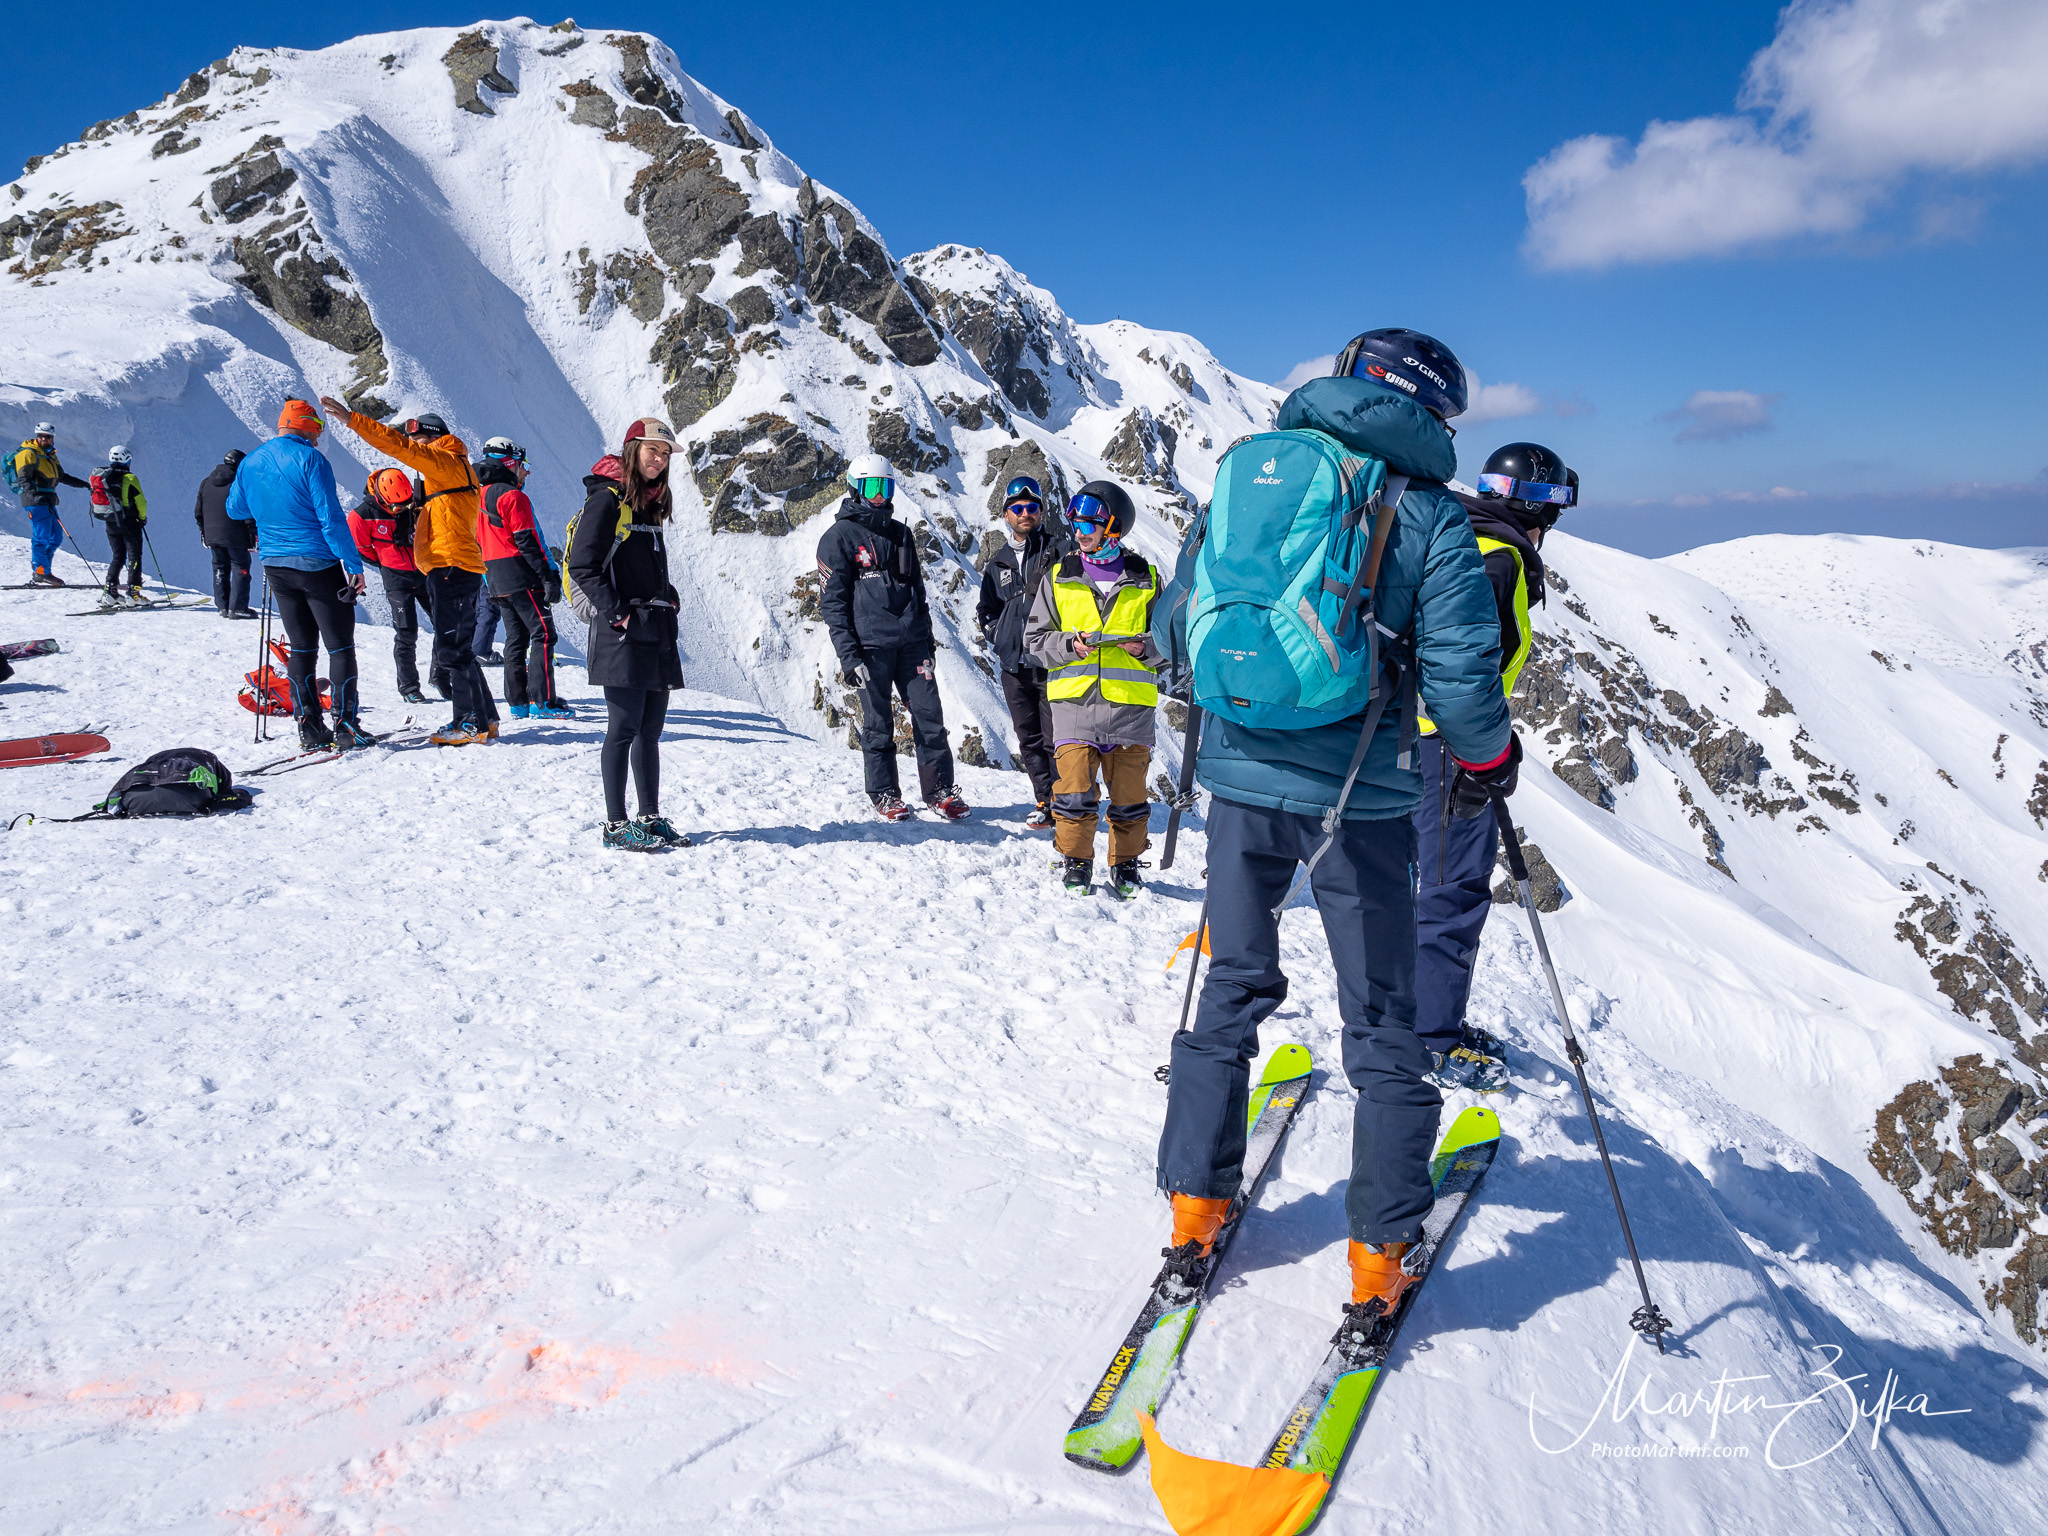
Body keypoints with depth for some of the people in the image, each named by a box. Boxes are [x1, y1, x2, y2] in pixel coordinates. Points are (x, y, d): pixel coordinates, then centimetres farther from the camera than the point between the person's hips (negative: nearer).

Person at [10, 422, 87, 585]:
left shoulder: (50, 455, 20)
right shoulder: (28, 454, -7)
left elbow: (61, 477, 32)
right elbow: (23, 478, -16)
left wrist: (83, 484, 33)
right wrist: (32, 492, -33)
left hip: (47, 501, 9)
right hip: (35, 500, -9)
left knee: (55, 537, 9)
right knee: (41, 537, -11)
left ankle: (42, 571, 14)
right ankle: (40, 573, -8)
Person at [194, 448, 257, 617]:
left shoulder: (205, 483, 10)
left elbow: (198, 512, 14)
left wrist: (203, 533, 23)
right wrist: (254, 535, -7)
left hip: (212, 536, 6)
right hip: (236, 537, -6)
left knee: (220, 569, 13)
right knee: (240, 569, 1)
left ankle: (222, 607, 14)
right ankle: (237, 608, -5)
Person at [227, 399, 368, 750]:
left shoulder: (250, 463, 8)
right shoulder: (309, 459, -12)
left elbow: (235, 509, 22)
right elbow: (330, 517, -16)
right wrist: (354, 564, -13)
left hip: (276, 566, 6)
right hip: (318, 565, -6)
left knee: (302, 648, 13)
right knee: (340, 646, 2)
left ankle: (309, 727, 10)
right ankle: (345, 726, -2)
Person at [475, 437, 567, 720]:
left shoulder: (480, 496, 17)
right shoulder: (512, 496, -11)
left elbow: (480, 542, 20)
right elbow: (526, 540, -18)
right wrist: (549, 577, -18)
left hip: (495, 579, 9)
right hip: (520, 575, -9)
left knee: (516, 637, 13)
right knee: (543, 634, -7)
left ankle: (518, 702, 12)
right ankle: (542, 701, -12)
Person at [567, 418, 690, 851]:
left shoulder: (653, 504, 17)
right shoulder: (607, 500, -8)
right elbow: (583, 567, -13)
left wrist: (668, 603, 12)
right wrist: (617, 614, -16)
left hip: (657, 633, 8)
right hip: (622, 635, -8)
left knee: (651, 729, 11)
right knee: (625, 729, -5)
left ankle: (651, 818, 18)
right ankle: (616, 824, 2)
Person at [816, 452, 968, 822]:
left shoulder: (900, 533, 17)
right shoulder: (839, 537, 0)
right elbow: (833, 601, -4)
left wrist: (927, 638, 20)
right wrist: (848, 653, -12)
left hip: (911, 641, 5)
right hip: (870, 645, -4)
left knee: (930, 715, -1)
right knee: (878, 723, 2)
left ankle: (939, 788, 8)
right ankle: (884, 794, 14)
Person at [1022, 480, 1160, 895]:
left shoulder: (1146, 580, 7)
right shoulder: (1058, 579, 8)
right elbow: (1035, 639, 9)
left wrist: (1146, 647, -9)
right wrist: (1069, 644, -9)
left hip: (1130, 704, 0)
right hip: (1074, 700, 0)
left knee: (1129, 795, 5)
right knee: (1074, 791, -4)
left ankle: (1125, 865, 22)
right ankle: (1075, 861, 14)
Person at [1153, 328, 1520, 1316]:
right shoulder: (1428, 512, -6)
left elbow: (1177, 622, 8)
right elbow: (1459, 672, -13)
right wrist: (1487, 761, 7)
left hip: (1240, 776, 4)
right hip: (1358, 793, -3)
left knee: (1233, 987, 18)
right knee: (1381, 1022, 10)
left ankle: (1195, 1202, 23)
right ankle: (1379, 1253, 15)